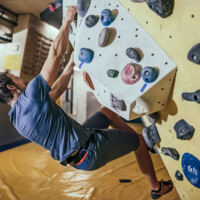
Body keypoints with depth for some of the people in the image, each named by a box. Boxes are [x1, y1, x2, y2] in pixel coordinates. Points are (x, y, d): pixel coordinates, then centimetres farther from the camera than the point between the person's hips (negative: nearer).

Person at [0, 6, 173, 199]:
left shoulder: (16, 117, 7)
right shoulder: (30, 95, -22)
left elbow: (55, 90, 11)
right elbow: (56, 51, -20)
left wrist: (71, 64, 14)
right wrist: (67, 21, -4)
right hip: (89, 150, -9)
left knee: (107, 111, 22)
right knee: (139, 141, 10)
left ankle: (145, 141, 34)